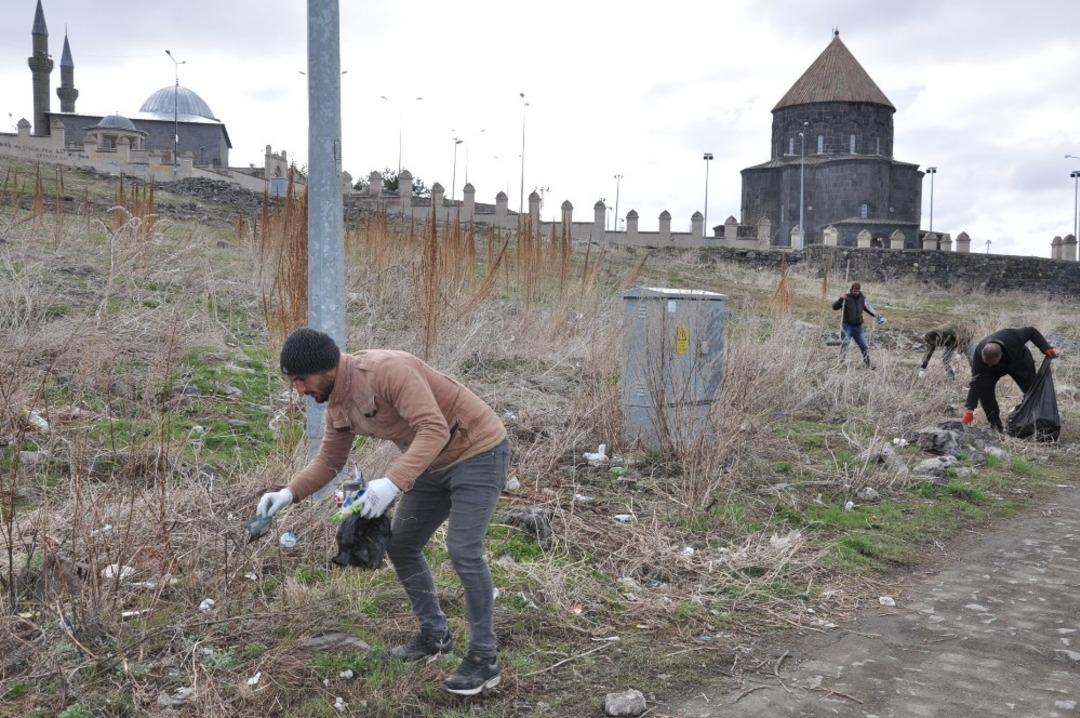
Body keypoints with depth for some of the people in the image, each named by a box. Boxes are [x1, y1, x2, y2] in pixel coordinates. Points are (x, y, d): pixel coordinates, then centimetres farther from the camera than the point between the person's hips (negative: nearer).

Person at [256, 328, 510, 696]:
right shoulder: (338, 403, 1)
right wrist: (289, 493, -4)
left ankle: (484, 659, -1)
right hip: (435, 463, 9)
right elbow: (329, 460, 11)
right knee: (400, 546, 10)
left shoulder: (386, 370, -29)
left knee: (463, 551, -15)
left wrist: (393, 483, -44)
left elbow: (434, 430, -35)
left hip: (478, 451, -9)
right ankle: (435, 635, 25)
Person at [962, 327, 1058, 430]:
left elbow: (1032, 331, -21)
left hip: (1019, 363, 1)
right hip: (995, 371, -1)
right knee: (984, 388, -24)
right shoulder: (978, 355, -40)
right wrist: (969, 410, -44)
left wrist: (1046, 348, -28)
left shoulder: (1012, 338, -43)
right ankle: (995, 424, -12)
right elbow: (976, 383, -40)